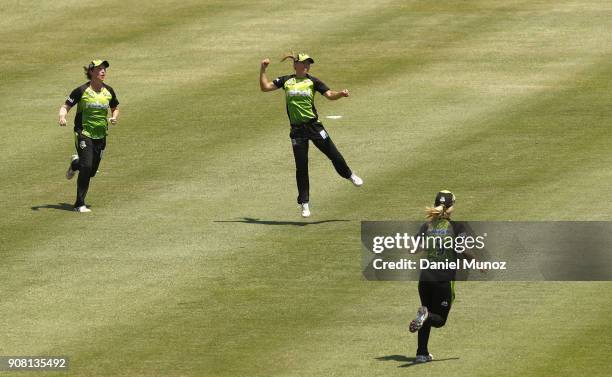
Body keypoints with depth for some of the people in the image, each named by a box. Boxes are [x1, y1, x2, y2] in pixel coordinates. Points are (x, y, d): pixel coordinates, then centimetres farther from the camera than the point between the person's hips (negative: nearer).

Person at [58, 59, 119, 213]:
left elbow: (115, 108, 22)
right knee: (86, 167, -16)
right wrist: (62, 117, -26)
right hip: (84, 134, -5)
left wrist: (114, 118, 0)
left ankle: (76, 163, 44)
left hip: (101, 136, 5)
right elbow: (65, 107, -4)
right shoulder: (82, 91, -7)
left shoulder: (108, 91, 7)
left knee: (92, 171, 8)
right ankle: (80, 204, -6)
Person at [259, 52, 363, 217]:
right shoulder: (286, 81, 7)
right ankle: (304, 204, 10)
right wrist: (263, 70, -3)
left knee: (333, 154, 3)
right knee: (301, 167, 3)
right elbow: (265, 87, 8)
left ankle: (349, 175, 34)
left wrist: (341, 94, -23)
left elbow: (329, 95, -4)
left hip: (313, 125, 0)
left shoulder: (312, 81, 4)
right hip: (297, 129, 0)